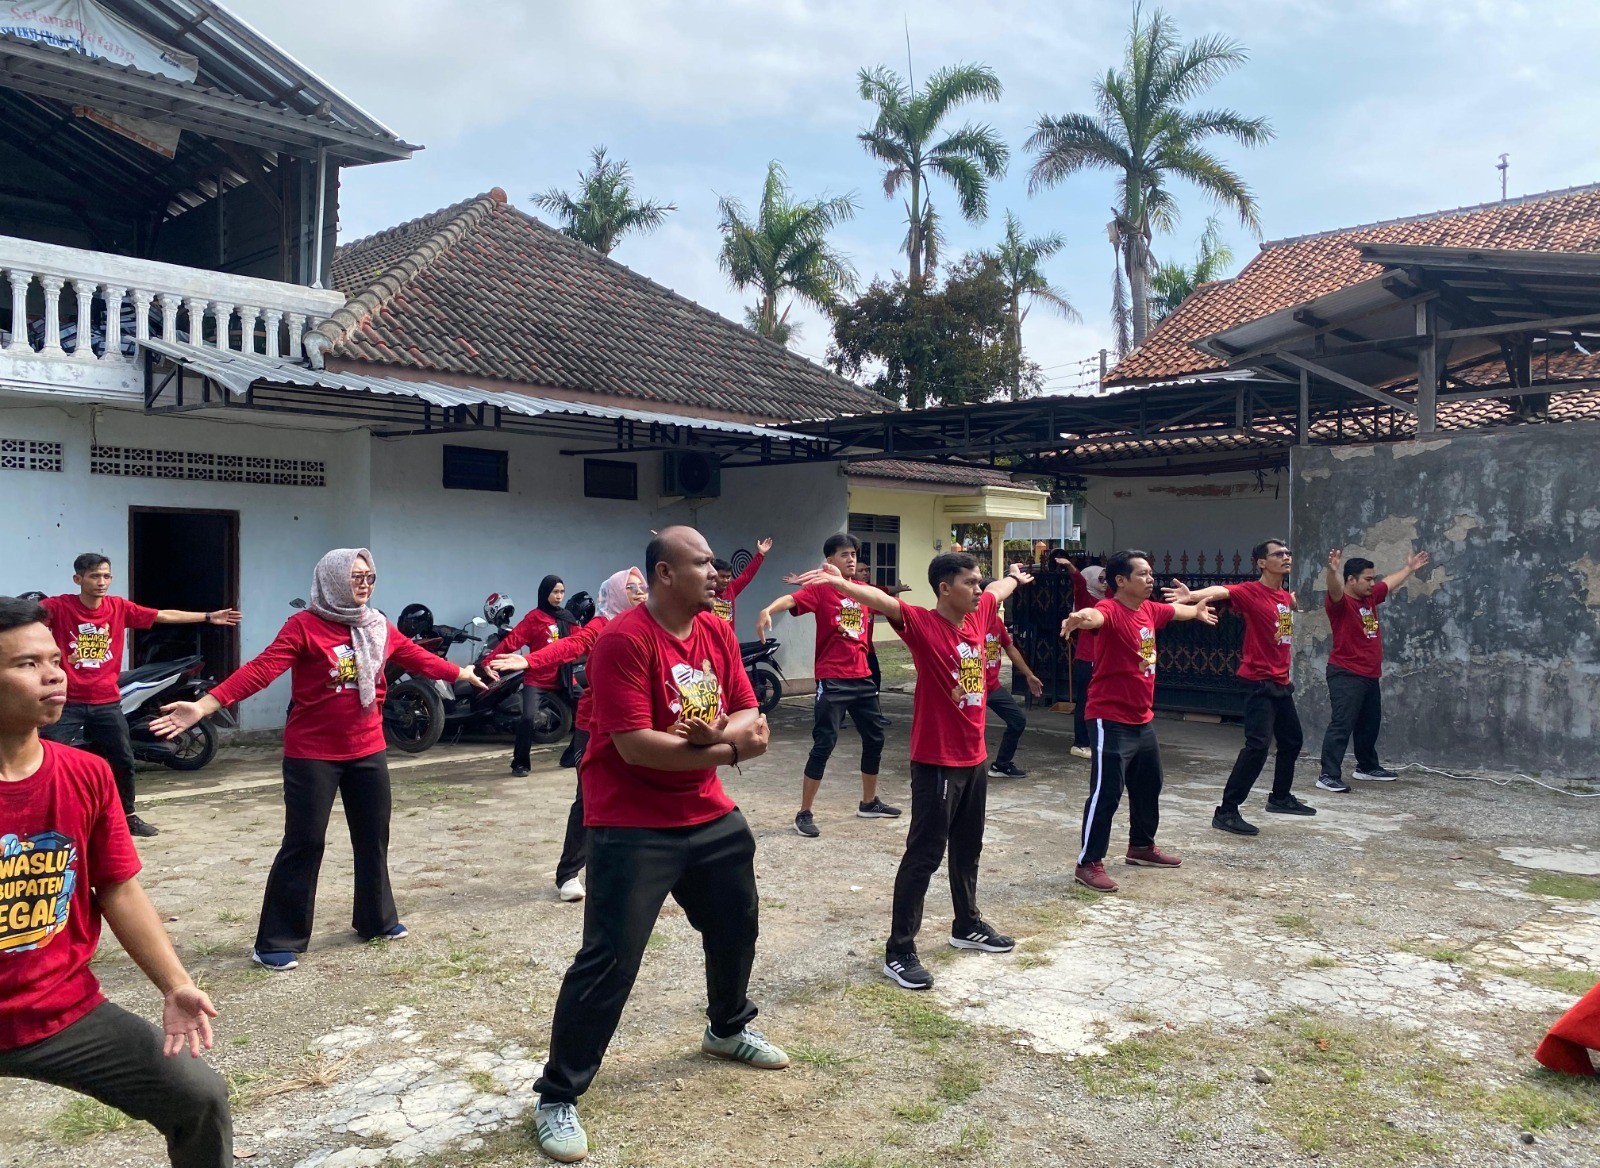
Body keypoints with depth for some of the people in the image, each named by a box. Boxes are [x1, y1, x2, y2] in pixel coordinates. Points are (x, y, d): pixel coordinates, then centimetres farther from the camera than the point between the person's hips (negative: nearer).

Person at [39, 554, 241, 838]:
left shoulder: (119, 607, 2)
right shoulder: (58, 606, -9)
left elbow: (164, 615, 9)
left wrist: (209, 617, 12)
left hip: (107, 701, 4)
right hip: (67, 702, -4)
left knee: (123, 761, 13)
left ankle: (128, 816, 32)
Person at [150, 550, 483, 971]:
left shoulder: (379, 628, 3)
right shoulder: (304, 626, -14)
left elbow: (417, 657, 15)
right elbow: (260, 670, -22)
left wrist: (462, 673, 26)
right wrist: (204, 706, -32)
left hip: (367, 751, 6)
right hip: (312, 755, -6)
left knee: (373, 837, 15)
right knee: (304, 843, -1)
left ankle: (377, 919, 34)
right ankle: (278, 941, 12)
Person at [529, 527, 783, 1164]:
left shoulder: (718, 632, 2)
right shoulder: (624, 639, -22)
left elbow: (748, 714, 3)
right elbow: (635, 746, -26)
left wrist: (717, 733, -21)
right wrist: (729, 750, -20)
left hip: (711, 816, 8)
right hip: (632, 827, -8)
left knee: (737, 925, 23)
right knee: (609, 961, -6)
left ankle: (728, 1029, 51)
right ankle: (557, 1098, 10)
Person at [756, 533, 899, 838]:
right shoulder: (820, 589, -9)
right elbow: (792, 600, -28)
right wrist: (767, 610, -48)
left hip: (862, 677, 7)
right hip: (832, 680, -7)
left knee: (875, 738, 16)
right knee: (824, 745, -7)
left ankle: (869, 803, 34)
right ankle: (804, 814, 3)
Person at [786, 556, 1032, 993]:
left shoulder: (978, 615, 5)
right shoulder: (923, 624, -16)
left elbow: (1000, 590, 28)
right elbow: (884, 602, -35)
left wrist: (1016, 576, 48)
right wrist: (839, 582, -52)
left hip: (974, 758, 8)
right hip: (936, 763, -8)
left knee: (967, 849, 21)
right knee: (924, 855, -3)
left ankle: (967, 927, 39)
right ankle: (898, 952, 5)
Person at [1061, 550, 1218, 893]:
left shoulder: (1149, 610, 6)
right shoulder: (1111, 609, -20)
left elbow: (1173, 610, 30)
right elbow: (1096, 616, -45)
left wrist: (1197, 610, 50)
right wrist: (1080, 618, -69)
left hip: (1143, 719, 9)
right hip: (1111, 720, -9)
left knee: (1149, 786, 22)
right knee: (1106, 792, -8)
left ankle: (1141, 847, 40)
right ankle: (1088, 863, 1)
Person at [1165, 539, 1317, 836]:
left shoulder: (1285, 595, 10)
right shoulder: (1251, 591, -14)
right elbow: (1220, 591, -36)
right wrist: (1191, 596, -53)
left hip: (1282, 682, 9)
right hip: (1260, 681, -9)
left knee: (1292, 741, 21)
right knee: (1258, 745, -17)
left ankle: (1281, 797, 42)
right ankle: (1226, 812, -15)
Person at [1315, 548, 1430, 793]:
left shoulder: (1370, 596, 10)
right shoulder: (1339, 601, -15)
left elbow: (1390, 582, 29)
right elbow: (1335, 588, -39)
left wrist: (1410, 568, 41)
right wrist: (1333, 570, -59)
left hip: (1370, 676, 9)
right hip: (1346, 675, -9)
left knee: (1370, 724, 20)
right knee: (1341, 725, -12)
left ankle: (1367, 767, 36)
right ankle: (1328, 775, -12)